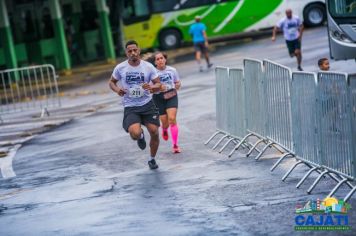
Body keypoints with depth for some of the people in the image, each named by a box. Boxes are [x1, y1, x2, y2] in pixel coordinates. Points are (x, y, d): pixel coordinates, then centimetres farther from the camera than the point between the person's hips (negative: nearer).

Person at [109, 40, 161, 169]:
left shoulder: (148, 67, -2)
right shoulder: (120, 68, -3)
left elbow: (158, 85, 1)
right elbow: (111, 82, 13)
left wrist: (151, 87, -22)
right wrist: (117, 89, -9)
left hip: (147, 104, 2)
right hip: (130, 107, -1)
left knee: (154, 132, -3)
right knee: (135, 133, -25)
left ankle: (152, 159, 26)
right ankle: (141, 136, 17)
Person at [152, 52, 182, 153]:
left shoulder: (172, 70, 2)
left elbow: (178, 82, 14)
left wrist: (177, 85, -10)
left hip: (171, 96, 0)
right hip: (159, 98, 0)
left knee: (172, 119, -15)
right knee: (165, 122, 5)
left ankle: (175, 145, -9)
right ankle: (164, 130, 47)